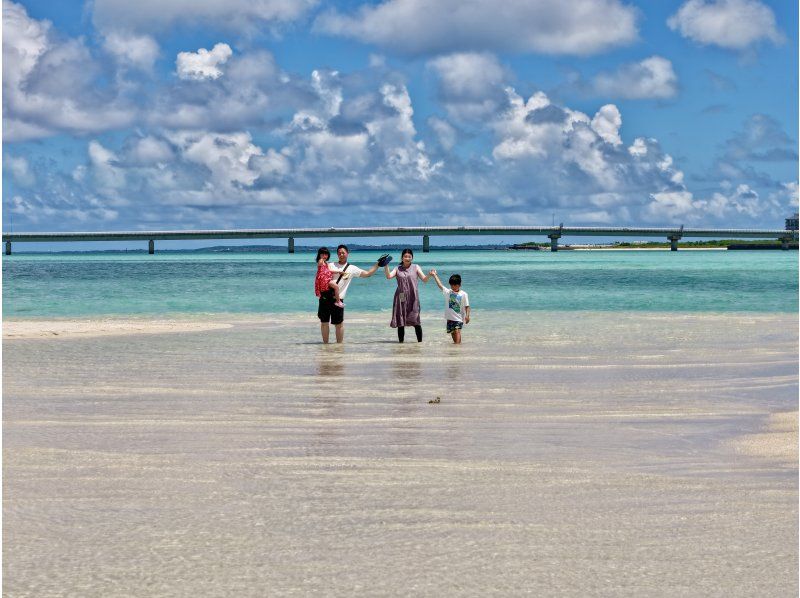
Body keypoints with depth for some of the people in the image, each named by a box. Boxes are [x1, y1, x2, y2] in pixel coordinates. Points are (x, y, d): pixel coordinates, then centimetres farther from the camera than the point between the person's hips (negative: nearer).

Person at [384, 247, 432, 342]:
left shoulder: (416, 268, 8)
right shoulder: (398, 269, 10)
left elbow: (424, 279, 1)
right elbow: (389, 276, -5)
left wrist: (429, 275, -18)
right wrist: (386, 266, -16)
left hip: (413, 297, -1)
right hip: (401, 298, 2)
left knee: (415, 320, -9)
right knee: (400, 321, 3)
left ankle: (420, 341, -3)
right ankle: (401, 341, 12)